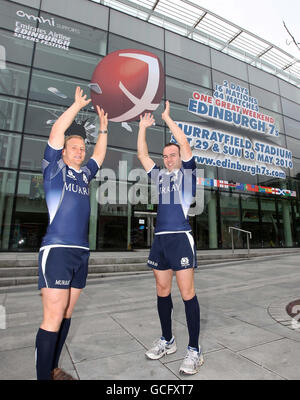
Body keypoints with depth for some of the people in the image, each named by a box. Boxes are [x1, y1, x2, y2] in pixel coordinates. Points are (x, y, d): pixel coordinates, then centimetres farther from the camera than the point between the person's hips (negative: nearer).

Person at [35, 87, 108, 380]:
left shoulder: (84, 174, 18)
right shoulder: (54, 169, 4)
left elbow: (100, 153, 29)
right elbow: (57, 132, -3)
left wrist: (103, 125, 27)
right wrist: (78, 104, 7)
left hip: (81, 252, 6)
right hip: (57, 251, -6)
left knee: (66, 315, 13)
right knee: (53, 318, -5)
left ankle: (53, 369, 27)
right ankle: (43, 376, 10)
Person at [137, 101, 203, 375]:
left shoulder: (187, 172, 8)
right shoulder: (160, 176, 20)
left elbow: (185, 144, -3)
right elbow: (142, 154, 21)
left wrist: (167, 117, 4)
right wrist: (143, 127, 20)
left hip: (181, 237, -5)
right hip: (160, 238, 6)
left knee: (187, 292, -3)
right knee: (162, 291, 11)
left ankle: (195, 350, 12)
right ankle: (167, 341, 28)